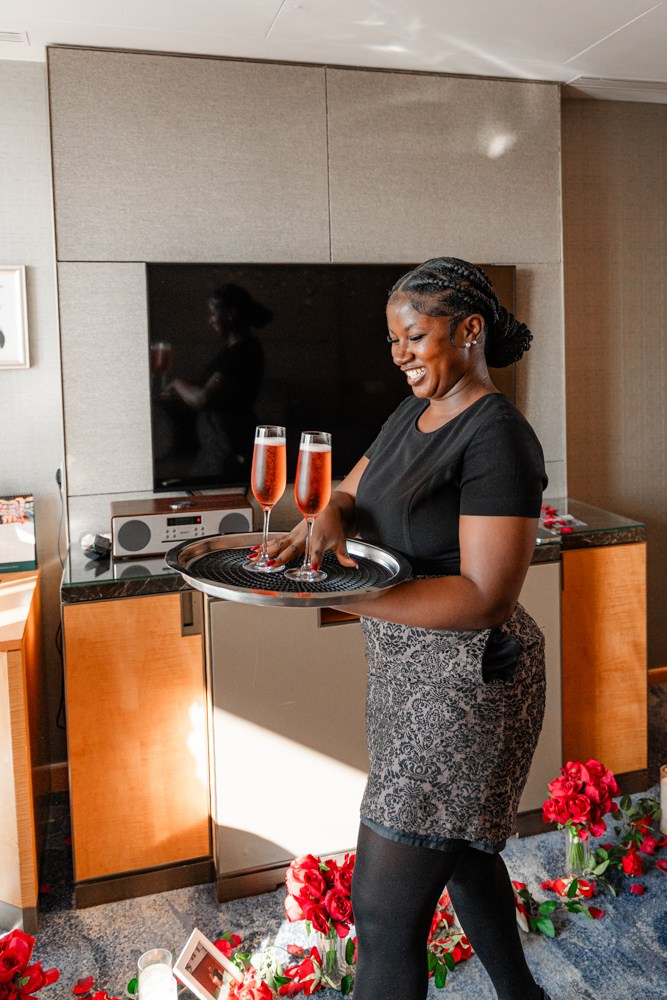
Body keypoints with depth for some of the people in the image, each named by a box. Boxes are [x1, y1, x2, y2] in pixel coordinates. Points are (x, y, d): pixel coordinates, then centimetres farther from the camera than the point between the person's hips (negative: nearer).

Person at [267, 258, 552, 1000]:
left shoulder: (497, 438, -20)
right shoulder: (412, 415, 7)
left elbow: (486, 597, -25)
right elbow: (351, 490, 12)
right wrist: (330, 517, -13)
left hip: (466, 680, -9)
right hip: (406, 668, 10)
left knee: (383, 909, -3)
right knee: (458, 845, 27)